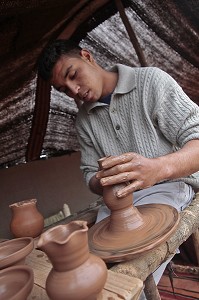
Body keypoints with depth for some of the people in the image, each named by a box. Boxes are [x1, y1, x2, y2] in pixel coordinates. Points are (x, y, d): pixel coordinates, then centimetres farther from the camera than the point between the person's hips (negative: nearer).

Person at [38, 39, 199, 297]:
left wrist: (159, 167, -35)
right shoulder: (84, 120, 8)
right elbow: (90, 174, 10)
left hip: (168, 186, -4)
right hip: (120, 198, 5)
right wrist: (102, 182, -16)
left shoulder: (151, 81, -7)